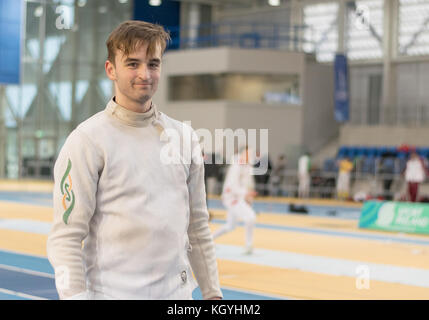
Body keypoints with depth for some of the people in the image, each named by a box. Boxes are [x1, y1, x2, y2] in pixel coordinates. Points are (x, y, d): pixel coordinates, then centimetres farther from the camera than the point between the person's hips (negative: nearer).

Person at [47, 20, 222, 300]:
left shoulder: (184, 136, 8)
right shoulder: (87, 140, -8)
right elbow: (65, 237, -11)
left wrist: (212, 292, 11)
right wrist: (76, 296, -18)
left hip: (178, 292, 5)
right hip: (113, 292, -5)